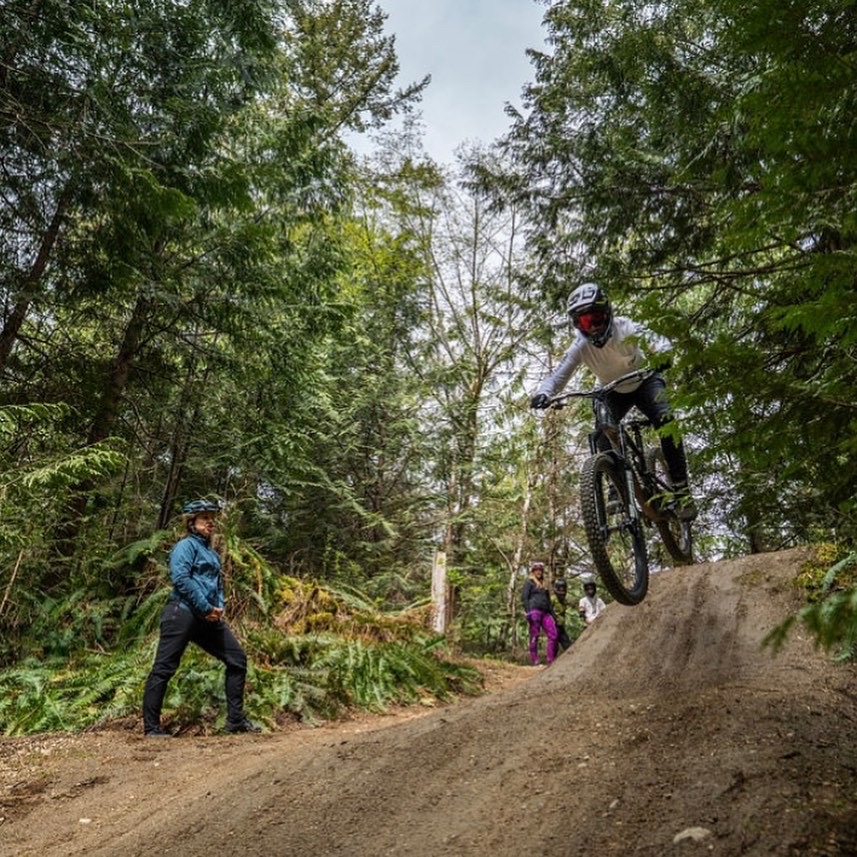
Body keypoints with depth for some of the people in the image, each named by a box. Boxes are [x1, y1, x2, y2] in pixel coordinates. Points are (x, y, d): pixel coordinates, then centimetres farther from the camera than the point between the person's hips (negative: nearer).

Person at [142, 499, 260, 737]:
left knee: (237, 658, 5)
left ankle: (236, 719, 11)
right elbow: (181, 579, -17)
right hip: (182, 613, -8)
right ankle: (151, 727, 9)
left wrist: (219, 607, 5)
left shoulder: (212, 553, 22)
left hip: (208, 619, 9)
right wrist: (206, 608, -16)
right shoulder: (186, 545, -3)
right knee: (163, 669, -2)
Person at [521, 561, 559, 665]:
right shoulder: (529, 582, 7)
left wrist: (553, 615, 16)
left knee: (553, 635, -5)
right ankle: (535, 662, -3)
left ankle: (550, 660, -2)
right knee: (534, 636, -6)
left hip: (545, 612, 7)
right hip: (534, 611, -6)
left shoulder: (543, 585, 26)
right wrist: (528, 612, -15)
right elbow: (524, 597, -4)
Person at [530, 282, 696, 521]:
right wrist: (543, 394, -50)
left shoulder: (624, 328, -29)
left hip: (644, 382, -2)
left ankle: (681, 488, -19)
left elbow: (658, 341, -38)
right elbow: (558, 375, -29)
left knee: (665, 421, -27)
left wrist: (662, 354, -62)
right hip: (613, 392, 2)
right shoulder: (580, 347, -24)